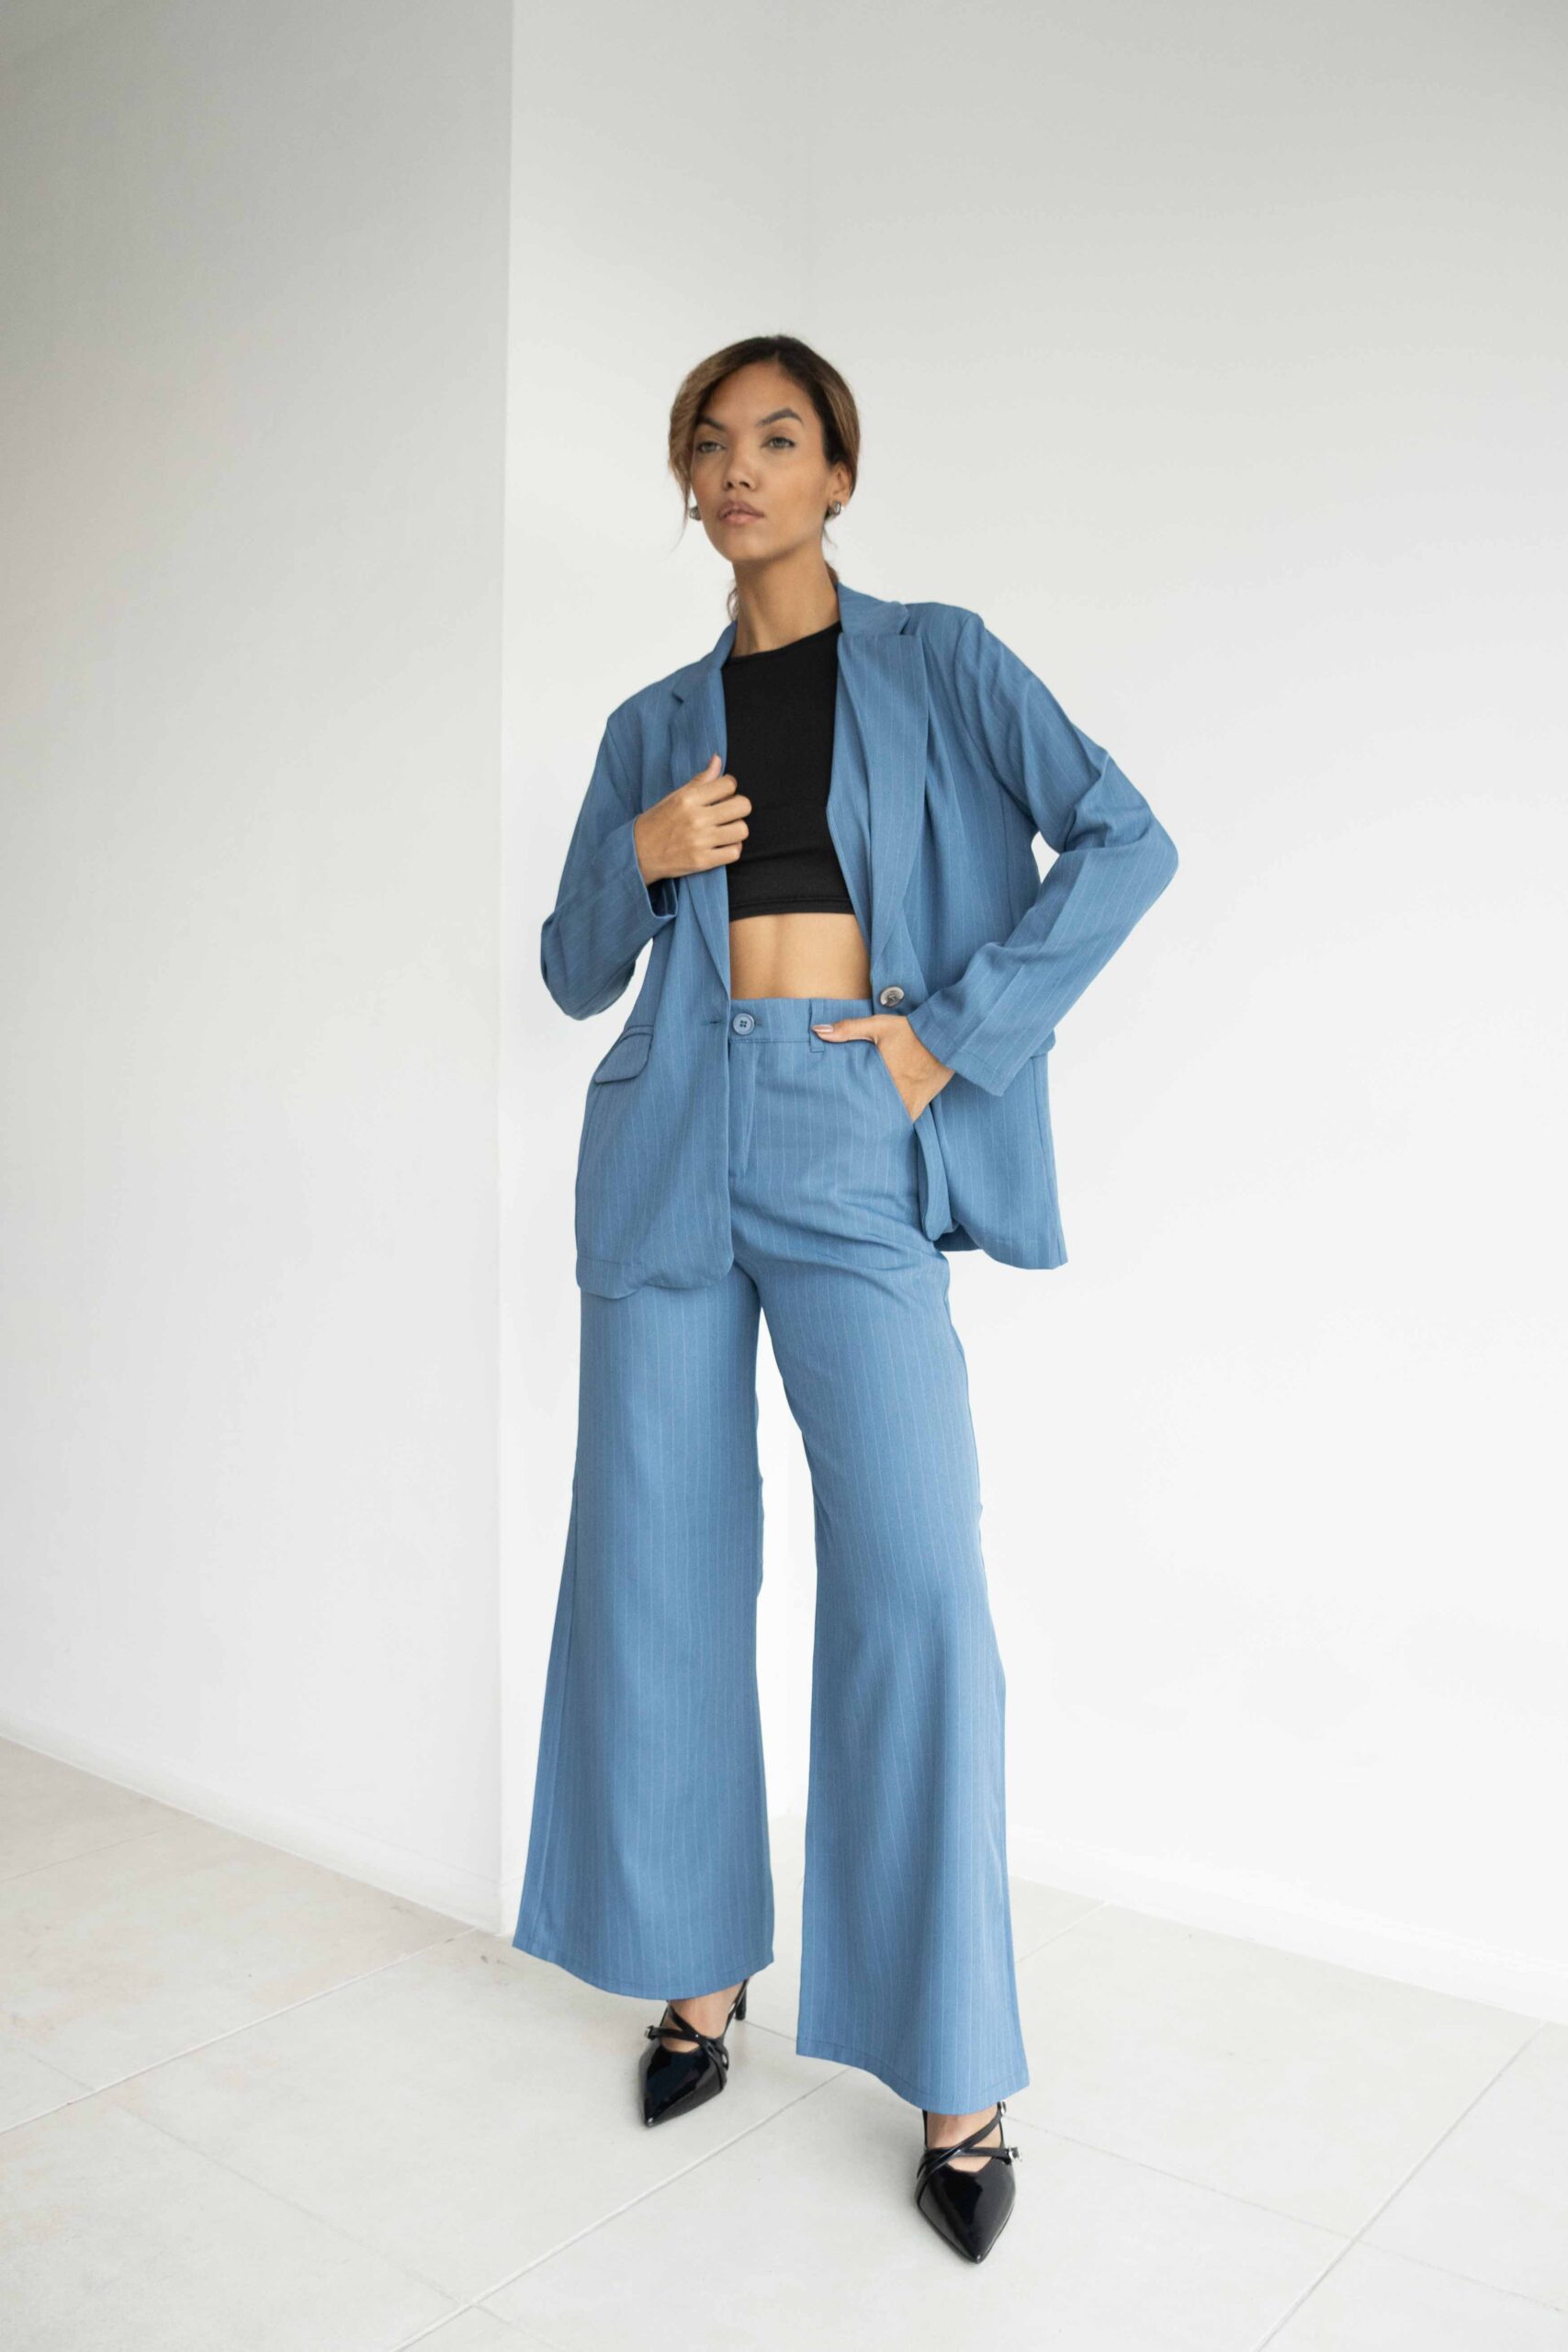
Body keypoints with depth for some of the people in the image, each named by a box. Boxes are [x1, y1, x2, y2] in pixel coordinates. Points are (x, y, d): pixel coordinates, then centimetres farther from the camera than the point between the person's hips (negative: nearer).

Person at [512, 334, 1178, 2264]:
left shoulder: (938, 660, 9)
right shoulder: (653, 725, 17)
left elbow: (1124, 839, -2)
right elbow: (576, 972, 17)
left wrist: (958, 1030, -7)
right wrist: (638, 856, -2)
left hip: (853, 1151, -3)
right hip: (672, 1143, 4)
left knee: (913, 1586, -10)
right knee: (657, 1567, 6)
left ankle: (958, 2084, 4)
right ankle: (700, 1968, 25)